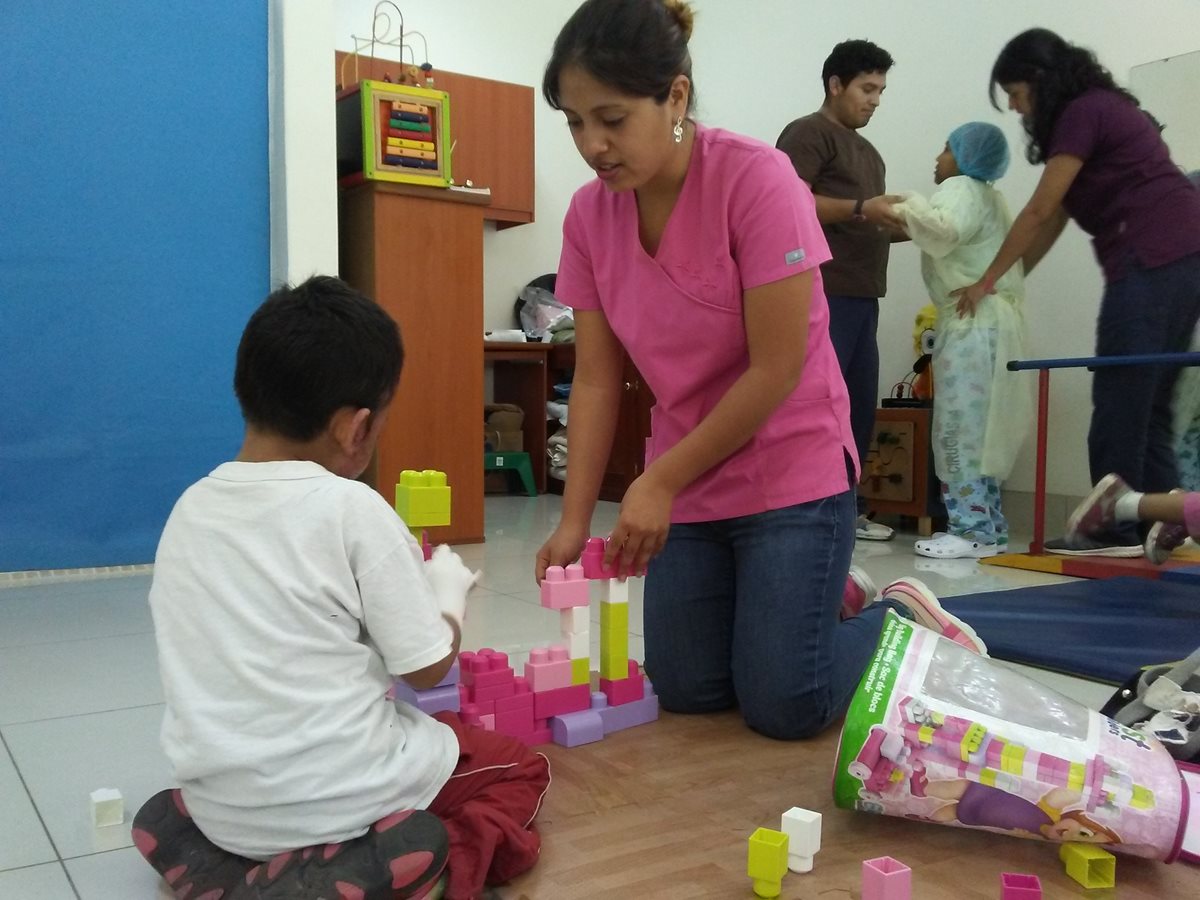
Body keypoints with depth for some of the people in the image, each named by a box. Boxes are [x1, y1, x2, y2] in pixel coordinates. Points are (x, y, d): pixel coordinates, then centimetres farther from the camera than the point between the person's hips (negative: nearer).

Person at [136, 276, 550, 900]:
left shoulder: (189, 510, 2)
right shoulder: (352, 508, -15)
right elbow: (428, 667, -9)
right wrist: (446, 586, 11)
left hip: (222, 805, 5)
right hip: (338, 794, -5)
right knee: (520, 767, 19)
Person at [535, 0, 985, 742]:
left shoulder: (756, 179, -20)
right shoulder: (589, 215, -4)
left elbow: (777, 370, -21)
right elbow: (596, 378, -3)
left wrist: (658, 483, -19)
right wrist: (575, 519, -11)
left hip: (791, 473, -5)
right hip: (686, 484, 6)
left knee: (783, 707, -7)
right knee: (686, 693, 8)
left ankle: (902, 622, 23)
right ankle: (821, 601, 32)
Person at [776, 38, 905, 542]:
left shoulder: (867, 151, 26)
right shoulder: (808, 134, -2)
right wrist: (863, 209, -17)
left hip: (861, 295, 9)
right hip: (823, 293, -9)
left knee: (861, 403, 9)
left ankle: (847, 506, 17)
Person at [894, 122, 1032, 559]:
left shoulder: (960, 188, -6)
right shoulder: (986, 196, 25)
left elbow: (944, 231, -25)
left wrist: (906, 208, -12)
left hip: (973, 323, -10)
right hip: (985, 319, 10)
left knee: (961, 427, -9)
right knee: (977, 428, 11)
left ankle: (973, 531, -7)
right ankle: (987, 527, 14)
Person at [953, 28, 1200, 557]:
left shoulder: (1081, 114, -7)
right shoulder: (1099, 109, 23)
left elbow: (1040, 211, -8)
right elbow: (1057, 217, 21)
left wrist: (986, 282, 0)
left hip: (1154, 259, -10)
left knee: (1120, 397, -6)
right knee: (1148, 400, 9)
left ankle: (1118, 529, -1)